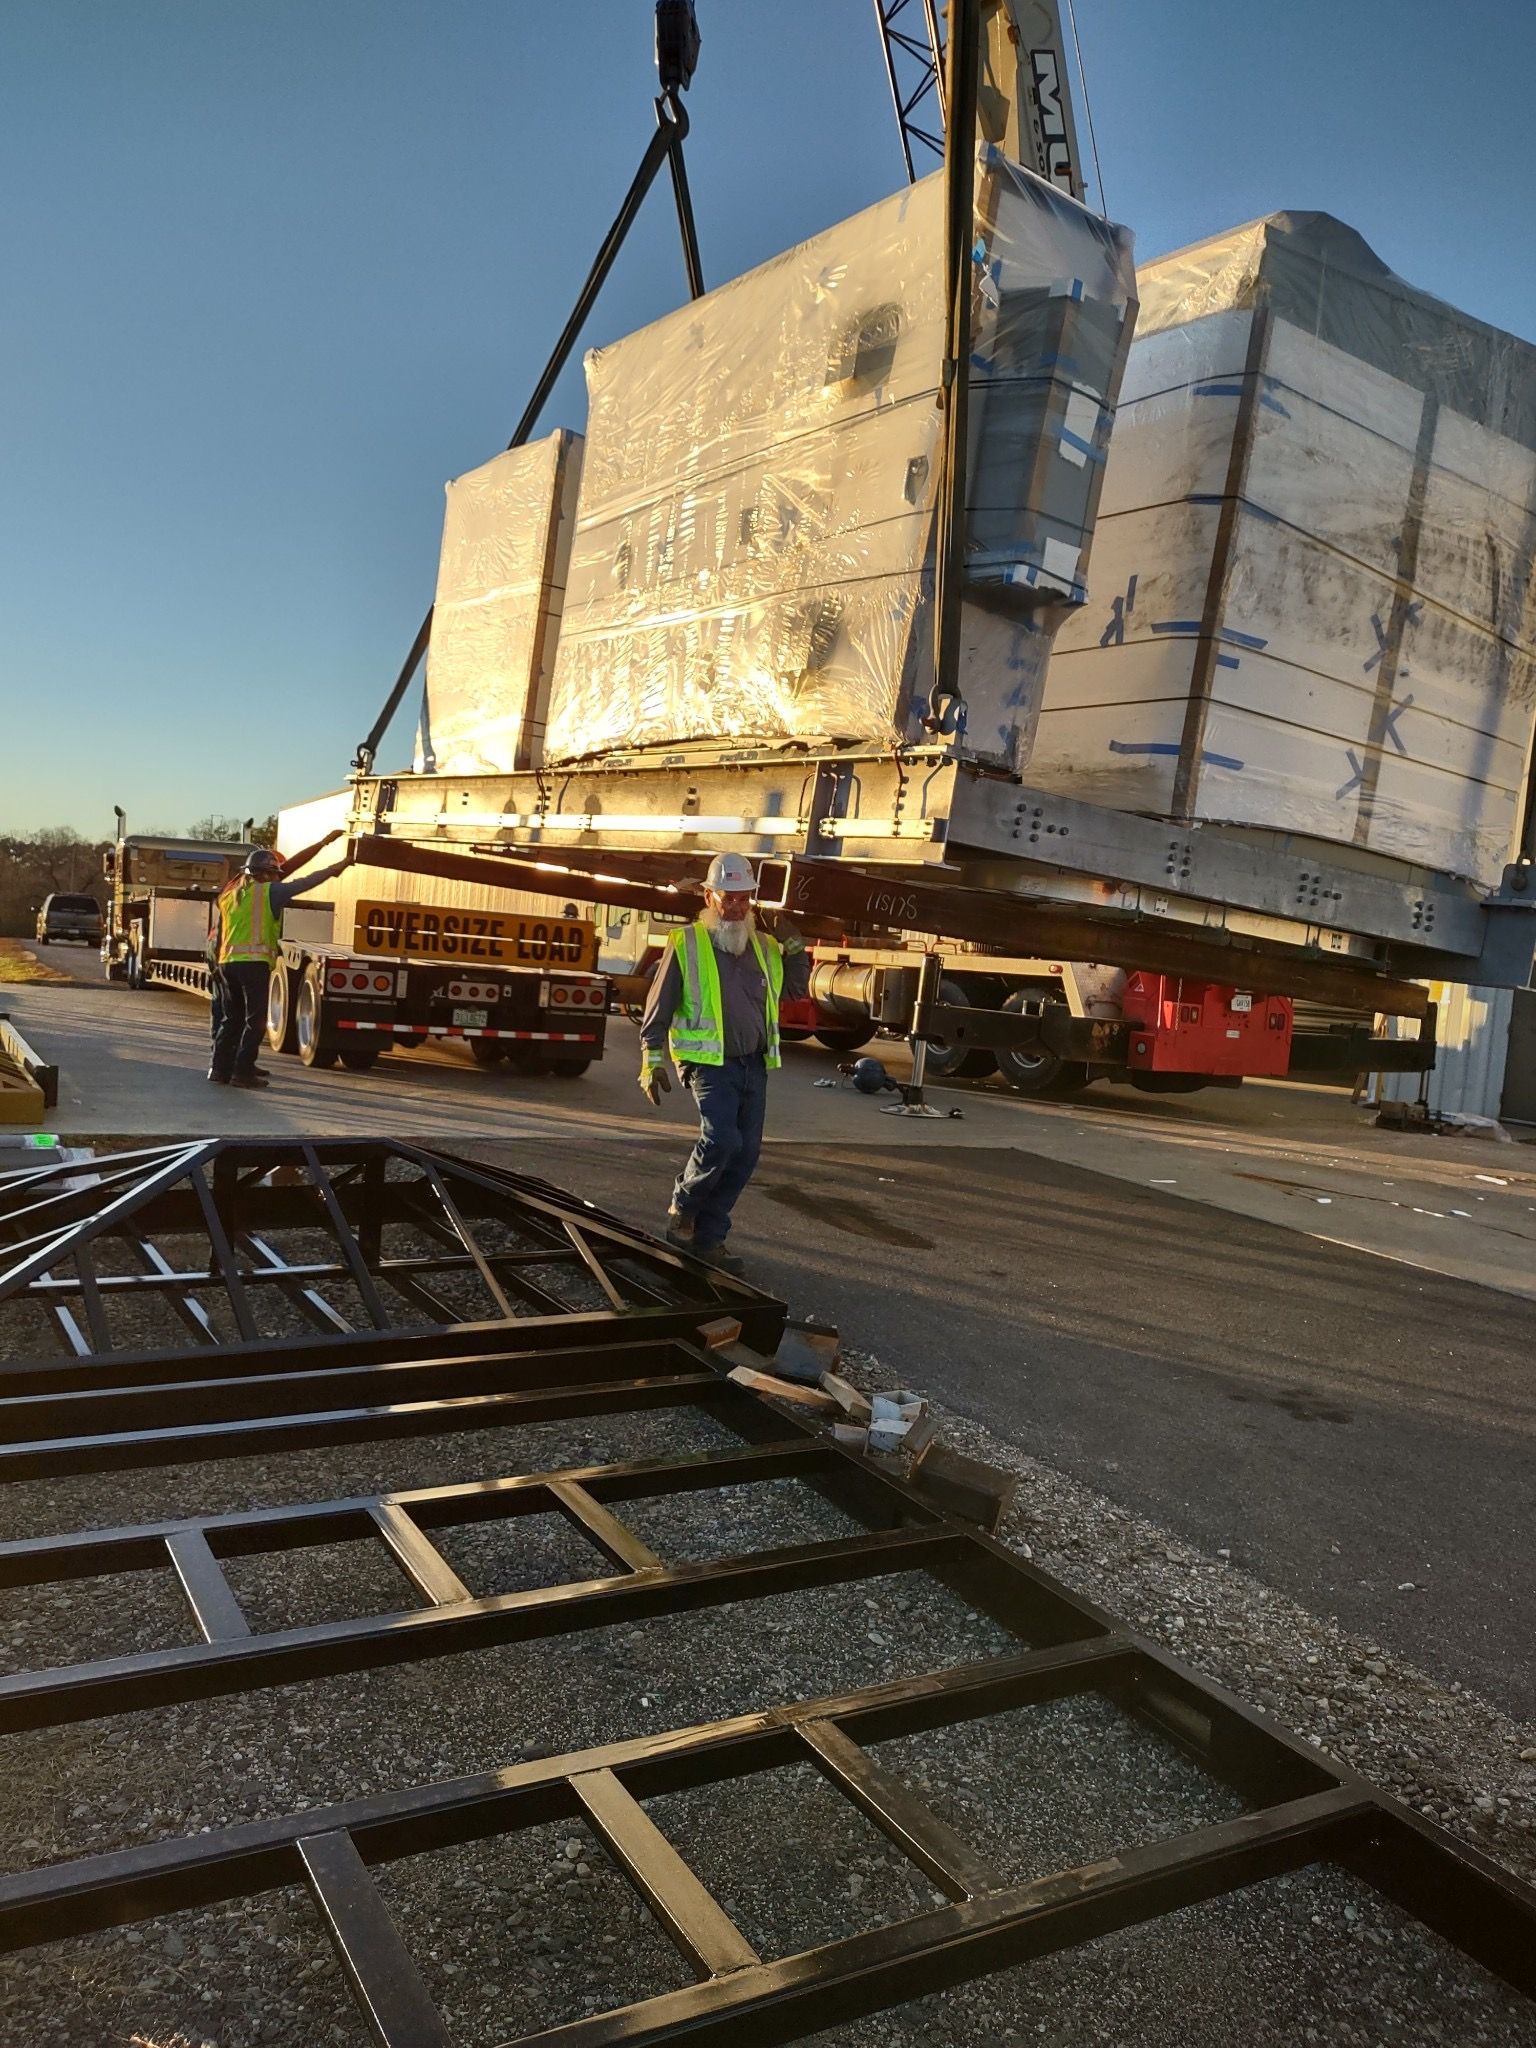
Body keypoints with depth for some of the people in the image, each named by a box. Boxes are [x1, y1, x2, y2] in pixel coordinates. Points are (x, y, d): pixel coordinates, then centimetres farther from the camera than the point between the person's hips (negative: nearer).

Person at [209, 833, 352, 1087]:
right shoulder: (269, 891, -2)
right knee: (255, 1020, -1)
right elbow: (309, 881, -1)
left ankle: (220, 1068, 14)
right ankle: (243, 1073, -4)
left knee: (231, 1018, 15)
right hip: (254, 962, -7)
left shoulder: (230, 894, 17)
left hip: (227, 961, 7)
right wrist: (341, 864, 7)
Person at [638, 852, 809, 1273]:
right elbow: (658, 1009, -2)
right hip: (709, 1063, -6)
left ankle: (708, 1237, 16)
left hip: (754, 1065, 6)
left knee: (746, 1152, 4)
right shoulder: (686, 944, -2)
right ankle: (682, 1210, 6)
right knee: (721, 1140, -22)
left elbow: (795, 989, 25)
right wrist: (652, 1062, -9)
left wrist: (795, 949, 8)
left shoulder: (764, 946, 13)